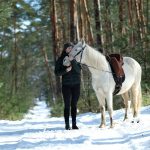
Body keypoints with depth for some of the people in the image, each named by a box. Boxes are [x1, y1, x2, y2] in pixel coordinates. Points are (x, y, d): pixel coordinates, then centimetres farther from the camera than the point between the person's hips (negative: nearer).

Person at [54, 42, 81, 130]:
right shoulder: (61, 60, 1)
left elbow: (79, 70, -11)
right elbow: (57, 73, -2)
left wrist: (72, 61, -22)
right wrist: (66, 70, -18)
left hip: (76, 84, 1)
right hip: (66, 85, -1)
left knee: (74, 105, 7)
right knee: (67, 105, -2)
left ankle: (74, 124, 12)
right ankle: (67, 124, 1)